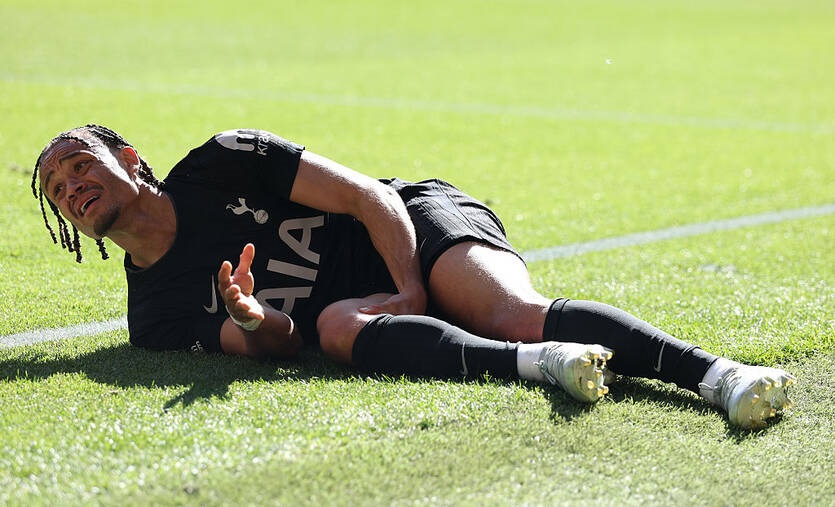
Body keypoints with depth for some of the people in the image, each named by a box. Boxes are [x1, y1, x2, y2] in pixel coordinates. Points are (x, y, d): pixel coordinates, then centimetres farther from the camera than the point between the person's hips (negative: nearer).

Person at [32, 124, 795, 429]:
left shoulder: (219, 164, -4)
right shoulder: (154, 315, 6)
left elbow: (369, 196, -7)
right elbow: (269, 345, -5)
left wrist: (411, 296, -20)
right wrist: (260, 328, -31)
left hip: (419, 224, -2)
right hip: (359, 305, 3)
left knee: (517, 316, -32)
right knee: (338, 322, -34)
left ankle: (719, 372, -47)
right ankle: (539, 364, -53)